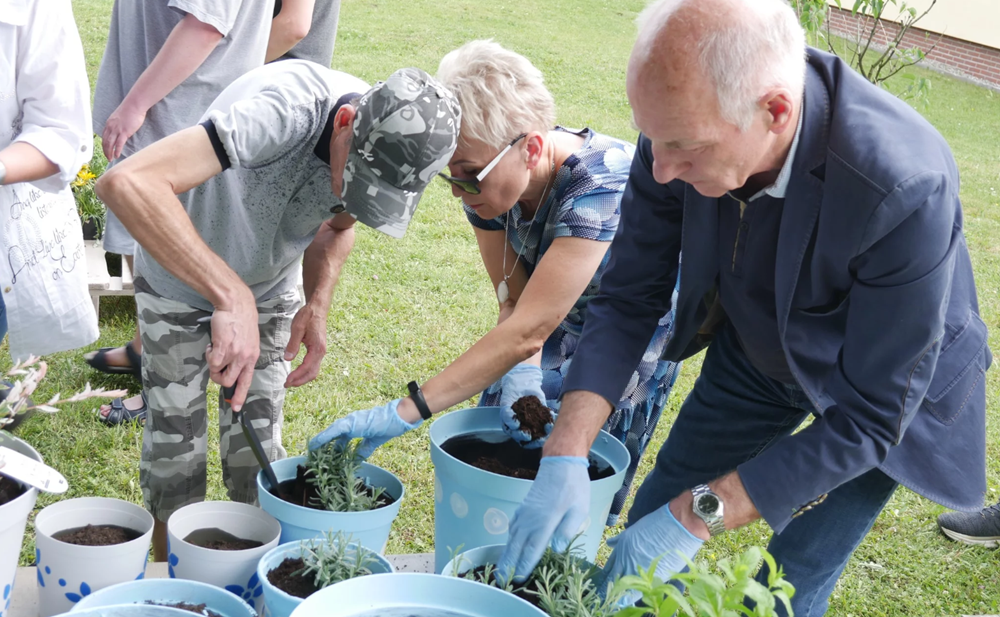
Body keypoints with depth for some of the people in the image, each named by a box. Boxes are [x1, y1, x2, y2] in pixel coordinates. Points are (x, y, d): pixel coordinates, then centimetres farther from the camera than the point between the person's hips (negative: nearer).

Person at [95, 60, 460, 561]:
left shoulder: (384, 150, -21)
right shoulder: (287, 111, -42)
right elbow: (126, 183, -53)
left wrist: (317, 304, -17)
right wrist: (232, 296, -57)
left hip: (271, 294, 4)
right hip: (179, 280, -4)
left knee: (257, 465, 5)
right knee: (175, 464, 2)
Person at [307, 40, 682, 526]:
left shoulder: (600, 186, -40)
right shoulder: (488, 177, -19)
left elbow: (526, 333, -43)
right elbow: (513, 302, -11)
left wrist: (402, 414, -45)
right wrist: (521, 372, -34)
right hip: (560, 316, 5)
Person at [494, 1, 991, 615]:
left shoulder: (906, 189, -41)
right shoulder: (688, 119, -27)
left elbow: (868, 416, -33)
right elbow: (630, 298, -16)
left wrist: (699, 515, -34)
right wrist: (566, 454, -27)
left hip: (887, 384, -4)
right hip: (753, 348, 4)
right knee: (647, 530, 11)